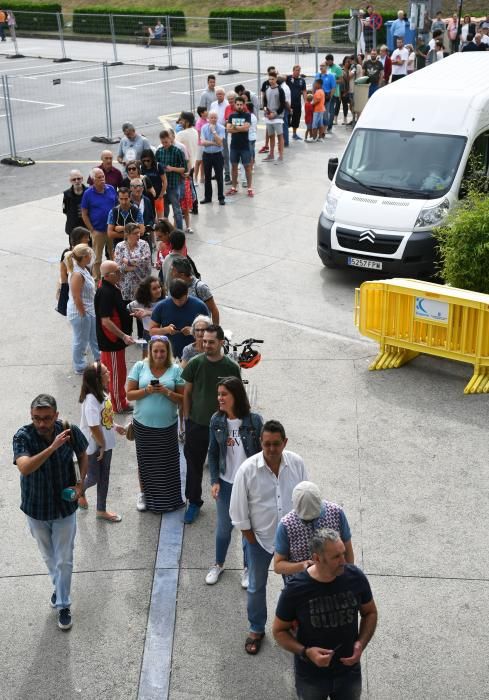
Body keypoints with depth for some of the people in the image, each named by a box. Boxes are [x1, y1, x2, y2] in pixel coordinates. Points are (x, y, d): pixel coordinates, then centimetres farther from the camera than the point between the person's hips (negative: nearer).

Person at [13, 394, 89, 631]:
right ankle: (59, 587, 50)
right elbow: (24, 468, -40)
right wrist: (53, 447, -47)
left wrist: (80, 482, -11)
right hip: (36, 509, 1)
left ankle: (63, 604, 28)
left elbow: (82, 455, 3)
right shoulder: (23, 436, -24)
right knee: (48, 556, 23)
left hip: (65, 506, 0)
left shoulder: (70, 431, -18)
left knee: (64, 560, 9)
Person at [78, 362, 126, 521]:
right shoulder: (91, 400, -30)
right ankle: (80, 491, 45)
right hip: (93, 446, -8)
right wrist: (102, 445, -17)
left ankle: (101, 510, 32)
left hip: (105, 443, 8)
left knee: (104, 476, 17)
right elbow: (94, 427, -27)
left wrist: (115, 426, 9)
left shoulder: (102, 393, -3)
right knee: (94, 477, 11)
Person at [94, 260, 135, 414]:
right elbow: (105, 321, -28)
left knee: (107, 369, 22)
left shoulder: (112, 288, 4)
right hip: (112, 340, -10)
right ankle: (120, 405, 18)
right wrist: (123, 336, -27)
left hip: (111, 338, 10)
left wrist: (131, 312, 12)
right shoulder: (105, 293, -27)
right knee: (117, 372, 4)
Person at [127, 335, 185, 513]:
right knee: (145, 460, 13)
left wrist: (167, 392, -19)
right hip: (143, 424, 0)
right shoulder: (140, 367, -3)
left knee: (167, 461, 8)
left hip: (167, 425, 0)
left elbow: (182, 399, -3)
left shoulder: (175, 370, -4)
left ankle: (168, 497, 25)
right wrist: (147, 390, -19)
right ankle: (144, 493, 32)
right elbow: (130, 394, -4)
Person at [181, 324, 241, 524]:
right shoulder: (195, 363, -7)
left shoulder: (231, 367, -8)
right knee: (194, 464, 8)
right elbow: (187, 392, 2)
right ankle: (194, 502, 22)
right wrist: (186, 419, 1)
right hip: (197, 423, 1)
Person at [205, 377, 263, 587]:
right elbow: (213, 453, 1)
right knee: (223, 527, 16)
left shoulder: (253, 420, -16)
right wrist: (214, 481, -4)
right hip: (225, 483, 2)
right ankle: (218, 565, 39)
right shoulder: (217, 421, -8)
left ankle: (247, 569, 35)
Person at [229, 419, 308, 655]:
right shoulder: (247, 470, -24)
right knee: (257, 586, 17)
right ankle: (256, 629, 40)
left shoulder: (296, 463, -16)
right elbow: (238, 510, -13)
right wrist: (251, 539, -8)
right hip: (260, 538, -2)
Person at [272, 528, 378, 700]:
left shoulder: (356, 577, -17)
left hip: (349, 671, 2)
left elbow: (370, 613, 1)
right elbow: (279, 631, -9)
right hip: (310, 676, -2)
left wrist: (361, 644, -14)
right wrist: (306, 652, -24)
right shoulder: (295, 590, -23)